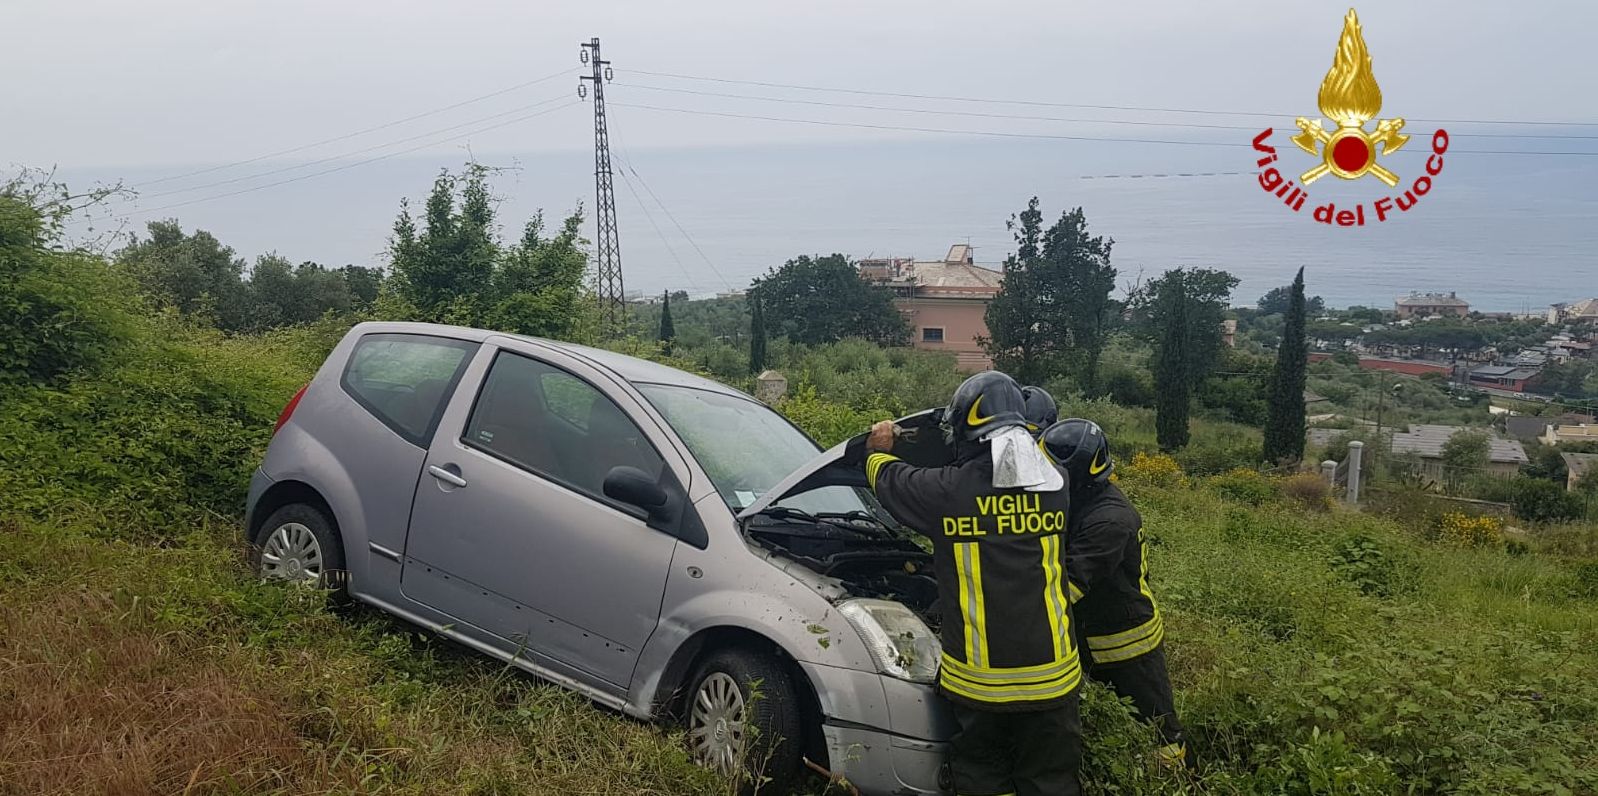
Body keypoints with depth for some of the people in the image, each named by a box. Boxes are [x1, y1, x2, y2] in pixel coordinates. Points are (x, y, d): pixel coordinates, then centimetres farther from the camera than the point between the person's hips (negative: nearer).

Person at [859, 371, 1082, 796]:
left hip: (978, 677, -2)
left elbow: (889, 480, 10)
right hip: (1050, 676, 2)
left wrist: (878, 451, 32)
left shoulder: (949, 490, -11)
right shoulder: (1055, 484, -2)